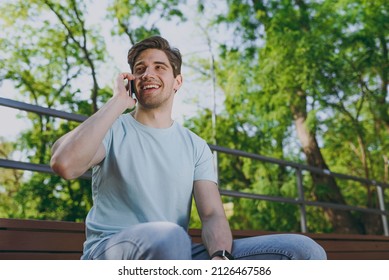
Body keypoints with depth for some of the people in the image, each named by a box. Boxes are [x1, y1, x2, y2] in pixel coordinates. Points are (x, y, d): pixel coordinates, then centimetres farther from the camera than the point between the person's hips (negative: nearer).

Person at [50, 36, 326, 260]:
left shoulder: (196, 147, 12)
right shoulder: (112, 131, 3)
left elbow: (212, 214, 0)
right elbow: (64, 164, -20)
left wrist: (220, 259, -24)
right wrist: (118, 102, -10)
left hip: (174, 259, 4)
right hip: (110, 254, -3)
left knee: (304, 251, -13)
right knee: (167, 236, -41)